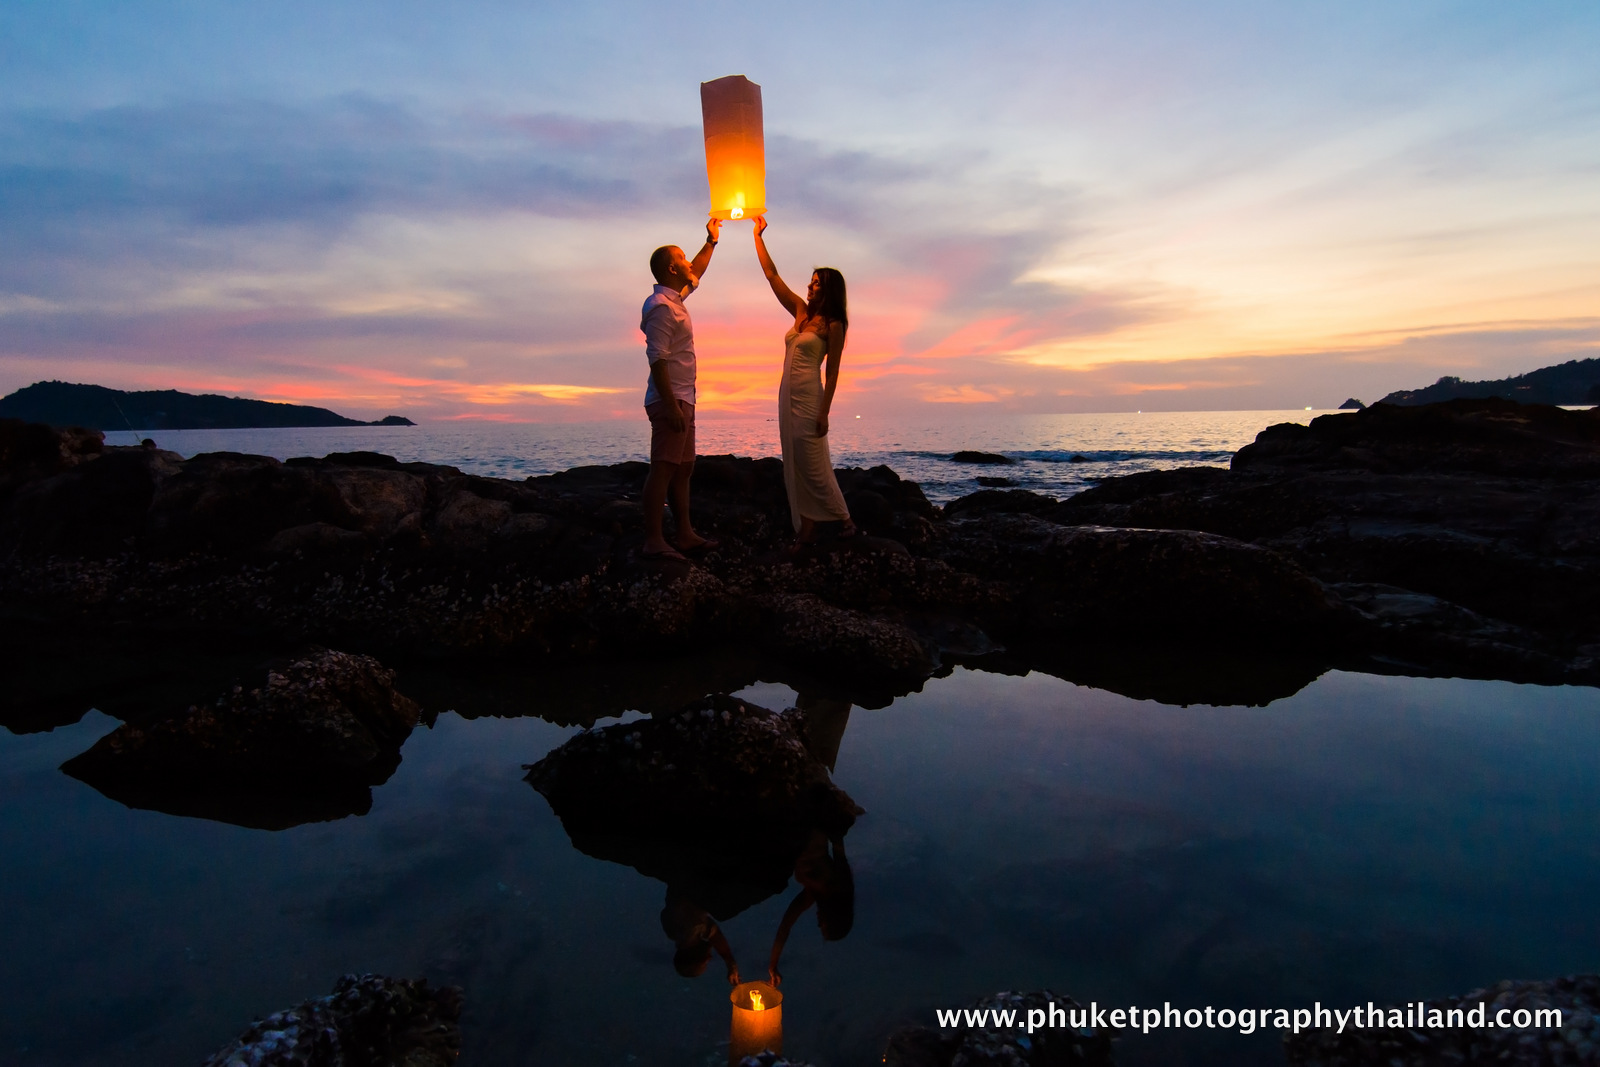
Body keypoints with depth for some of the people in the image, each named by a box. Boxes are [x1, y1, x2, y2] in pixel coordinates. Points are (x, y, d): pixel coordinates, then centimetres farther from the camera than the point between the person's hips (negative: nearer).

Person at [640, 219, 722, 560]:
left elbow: (696, 275, 37)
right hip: (669, 400, -11)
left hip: (681, 400, 11)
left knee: (683, 469, 12)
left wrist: (711, 241, 36)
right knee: (663, 469, -10)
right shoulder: (661, 306, -14)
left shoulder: (674, 298, 16)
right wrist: (671, 406, -25)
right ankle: (653, 542, -7)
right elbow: (657, 360, -20)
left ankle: (686, 535, 18)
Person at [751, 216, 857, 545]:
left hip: (809, 397, -7)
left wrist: (824, 412, -17)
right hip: (788, 394, 7)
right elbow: (772, 276, 15)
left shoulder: (833, 325, -6)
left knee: (813, 465, -5)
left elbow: (832, 372, -10)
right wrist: (758, 236, 14)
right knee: (795, 464, 7)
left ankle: (843, 520, 8)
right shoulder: (800, 312, 12)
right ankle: (807, 527, 12)